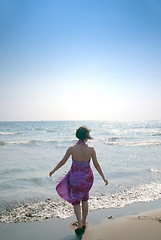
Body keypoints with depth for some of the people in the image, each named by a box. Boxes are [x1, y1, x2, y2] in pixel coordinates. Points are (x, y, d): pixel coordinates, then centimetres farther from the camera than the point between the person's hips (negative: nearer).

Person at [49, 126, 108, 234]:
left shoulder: (72, 149, -16)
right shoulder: (91, 149, -14)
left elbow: (62, 162, -5)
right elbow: (96, 165, -6)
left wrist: (53, 171, 12)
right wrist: (104, 178, 7)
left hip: (75, 177, -2)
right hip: (87, 177, 2)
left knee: (76, 201, 17)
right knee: (84, 199, 24)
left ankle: (80, 225, 7)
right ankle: (84, 223, 36)